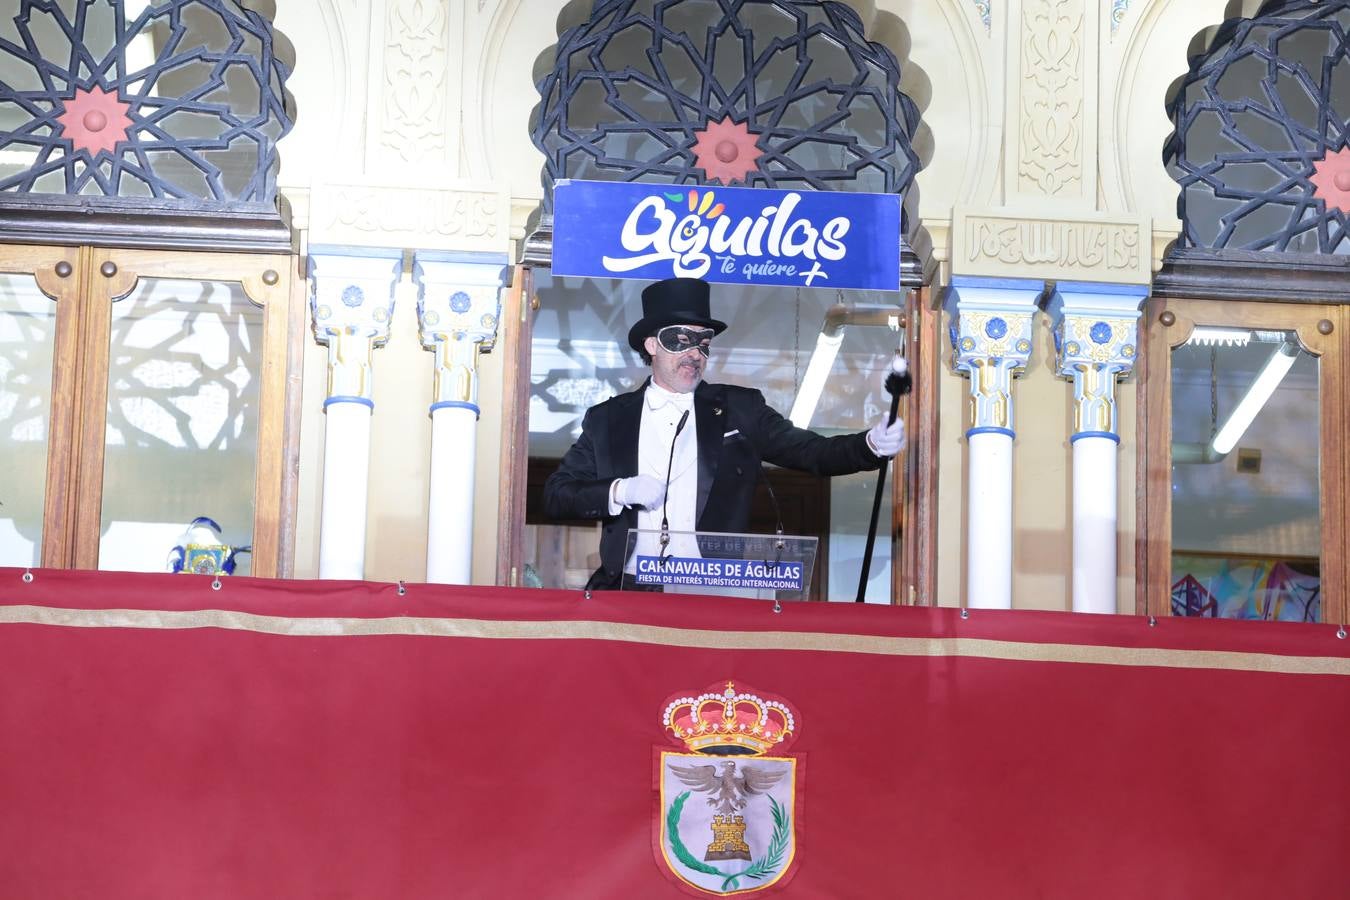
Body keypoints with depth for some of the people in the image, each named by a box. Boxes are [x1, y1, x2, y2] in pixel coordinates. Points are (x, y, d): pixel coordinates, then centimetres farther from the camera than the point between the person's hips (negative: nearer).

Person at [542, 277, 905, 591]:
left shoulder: (739, 409, 12)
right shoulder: (608, 420, 12)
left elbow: (814, 453, 5)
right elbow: (555, 496, 9)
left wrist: (872, 445, -13)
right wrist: (620, 491, -7)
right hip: (629, 594, 0)